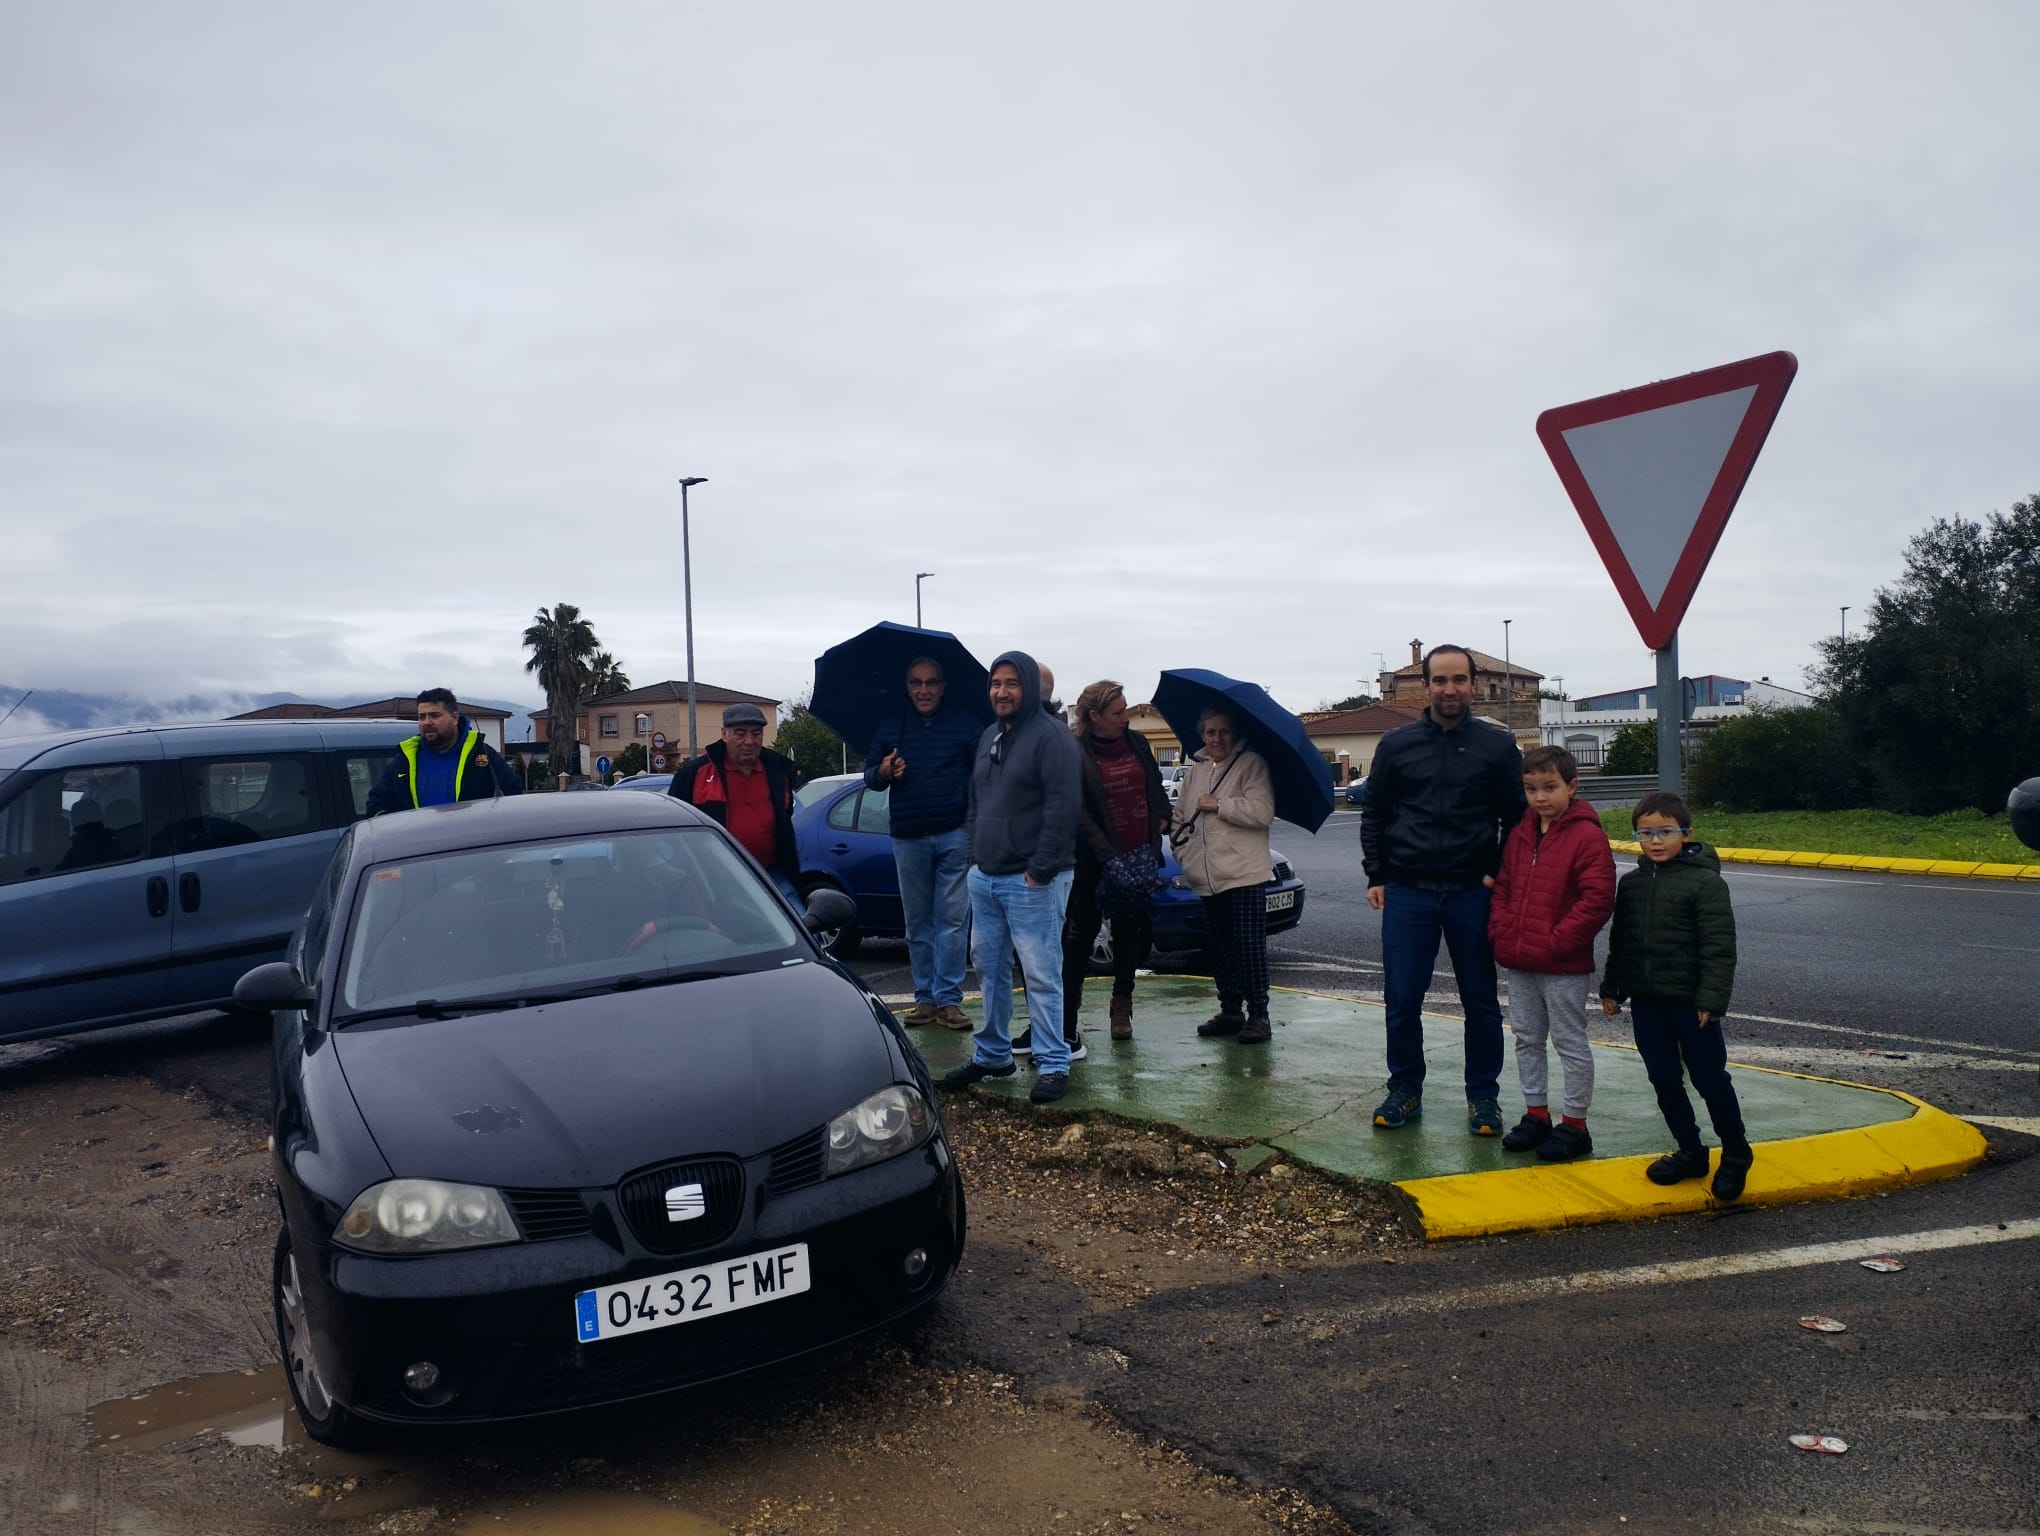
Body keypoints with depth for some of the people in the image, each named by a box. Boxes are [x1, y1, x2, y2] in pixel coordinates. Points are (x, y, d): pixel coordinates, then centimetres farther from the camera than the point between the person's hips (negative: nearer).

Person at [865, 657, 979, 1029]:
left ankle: (948, 999, 2)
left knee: (953, 920, -3)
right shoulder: (890, 726, 11)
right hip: (908, 838, 3)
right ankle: (925, 998, 15)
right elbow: (869, 775, 12)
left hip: (954, 835, -3)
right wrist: (882, 773, -11)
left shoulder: (965, 723, 3)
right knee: (917, 922, 8)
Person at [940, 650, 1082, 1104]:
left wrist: (1041, 869, -18)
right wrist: (974, 856, 14)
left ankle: (1053, 1065, 4)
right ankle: (991, 1054, 26)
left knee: (1041, 975, -4)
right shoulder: (988, 736, 15)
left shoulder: (1051, 737, -10)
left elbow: (1062, 807, -17)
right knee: (989, 969, 14)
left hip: (1031, 880, -8)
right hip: (984, 878, 8)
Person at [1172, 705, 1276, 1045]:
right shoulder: (1196, 769, 16)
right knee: (1219, 947, 12)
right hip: (1207, 875, 7)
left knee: (1250, 947, -5)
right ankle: (1230, 1011, 23)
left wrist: (1219, 806, -12)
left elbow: (1263, 812, -17)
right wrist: (1181, 849, 4)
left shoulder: (1251, 763, -5)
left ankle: (1258, 1015, 2)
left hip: (1244, 873, -6)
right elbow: (1181, 813, 19)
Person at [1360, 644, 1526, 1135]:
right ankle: (1405, 1090, 18)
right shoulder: (1397, 744, 4)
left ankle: (1482, 1095, 21)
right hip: (1407, 893, 1)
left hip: (1473, 893, 0)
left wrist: (1499, 874, -4)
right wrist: (1376, 877, 3)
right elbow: (1373, 814, 9)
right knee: (1401, 1001, 3)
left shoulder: (1498, 746, 1)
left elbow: (1516, 818, 6)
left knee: (1481, 1002, 8)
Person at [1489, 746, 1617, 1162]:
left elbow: (1597, 900, -18)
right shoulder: (1520, 835, 10)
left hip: (1563, 967, -7)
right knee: (1527, 1039, 16)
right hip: (1517, 962, 7)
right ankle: (1536, 1114, 29)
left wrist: (1557, 941, -19)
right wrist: (1500, 931, 2)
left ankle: (1574, 1125, 15)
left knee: (1570, 1042, 4)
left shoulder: (1586, 836, -13)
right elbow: (1503, 887, 16)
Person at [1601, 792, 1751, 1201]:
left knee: (1710, 1079, 4)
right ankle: (1690, 1153, 26)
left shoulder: (1706, 882, -11)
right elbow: (1620, 941, 16)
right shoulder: (1631, 883, 8)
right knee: (1664, 1080, 11)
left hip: (1691, 1002, -6)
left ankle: (1736, 1155, 23)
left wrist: (1711, 998, -18)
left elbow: (1720, 947, -14)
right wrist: (1612, 988, 15)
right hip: (1646, 1001, 6)